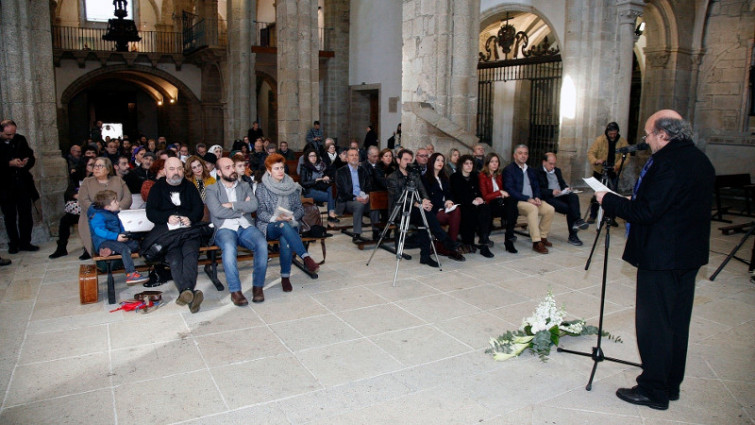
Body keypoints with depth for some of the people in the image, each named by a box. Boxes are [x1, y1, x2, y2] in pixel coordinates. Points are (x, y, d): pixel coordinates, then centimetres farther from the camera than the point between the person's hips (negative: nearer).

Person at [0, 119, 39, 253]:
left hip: (23, 183, 3)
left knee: (26, 215, 5)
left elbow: (31, 157, 9)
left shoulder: (20, 140, 4)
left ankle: (25, 242, 15)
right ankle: (13, 243, 17)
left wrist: (27, 161, -12)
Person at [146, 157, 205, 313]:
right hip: (166, 229, -1)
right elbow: (150, 213, 9)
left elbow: (199, 207, 15)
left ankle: (185, 291, -50)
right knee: (174, 258, -30)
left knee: (191, 253, -32)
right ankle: (191, 293, -49)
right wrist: (168, 218, -9)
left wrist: (190, 218, -7)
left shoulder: (189, 186, 24)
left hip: (188, 228, 1)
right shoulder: (157, 188, 19)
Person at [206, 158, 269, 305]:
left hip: (246, 227, 3)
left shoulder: (244, 186, 19)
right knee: (229, 247, -37)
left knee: (262, 244, -29)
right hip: (225, 228, -2)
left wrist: (232, 205, -6)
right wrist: (242, 209, -1)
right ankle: (235, 290, -28)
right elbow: (217, 212, -8)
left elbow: (254, 205, 1)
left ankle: (258, 286, -18)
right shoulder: (212, 189, 10)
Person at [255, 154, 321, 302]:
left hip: (289, 225, 2)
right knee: (283, 226, -39)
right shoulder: (262, 187, 5)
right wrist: (275, 218, -22)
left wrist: (291, 216, -12)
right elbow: (261, 212, -4)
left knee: (285, 240, -35)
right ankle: (306, 257, -45)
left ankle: (285, 276, -23)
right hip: (269, 227, -2)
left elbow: (300, 209, 9)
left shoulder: (292, 186, 13)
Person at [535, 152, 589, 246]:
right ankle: (572, 235, -19)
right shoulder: (538, 172, 1)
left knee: (574, 196, -27)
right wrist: (552, 192, -23)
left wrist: (566, 188, 4)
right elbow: (539, 190, -9)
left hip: (561, 195, 6)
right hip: (549, 198, -6)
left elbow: (562, 183, 29)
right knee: (568, 208, -26)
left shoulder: (557, 170, 26)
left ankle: (577, 220, -40)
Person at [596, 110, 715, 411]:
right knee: (678, 322, 17)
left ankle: (653, 390, 12)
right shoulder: (701, 160, 11)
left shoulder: (668, 163, -21)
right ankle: (671, 385, 30)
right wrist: (632, 202, 16)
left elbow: (645, 212, -23)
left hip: (661, 257, -10)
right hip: (690, 255, 10)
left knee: (653, 323, 1)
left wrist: (608, 200, -10)